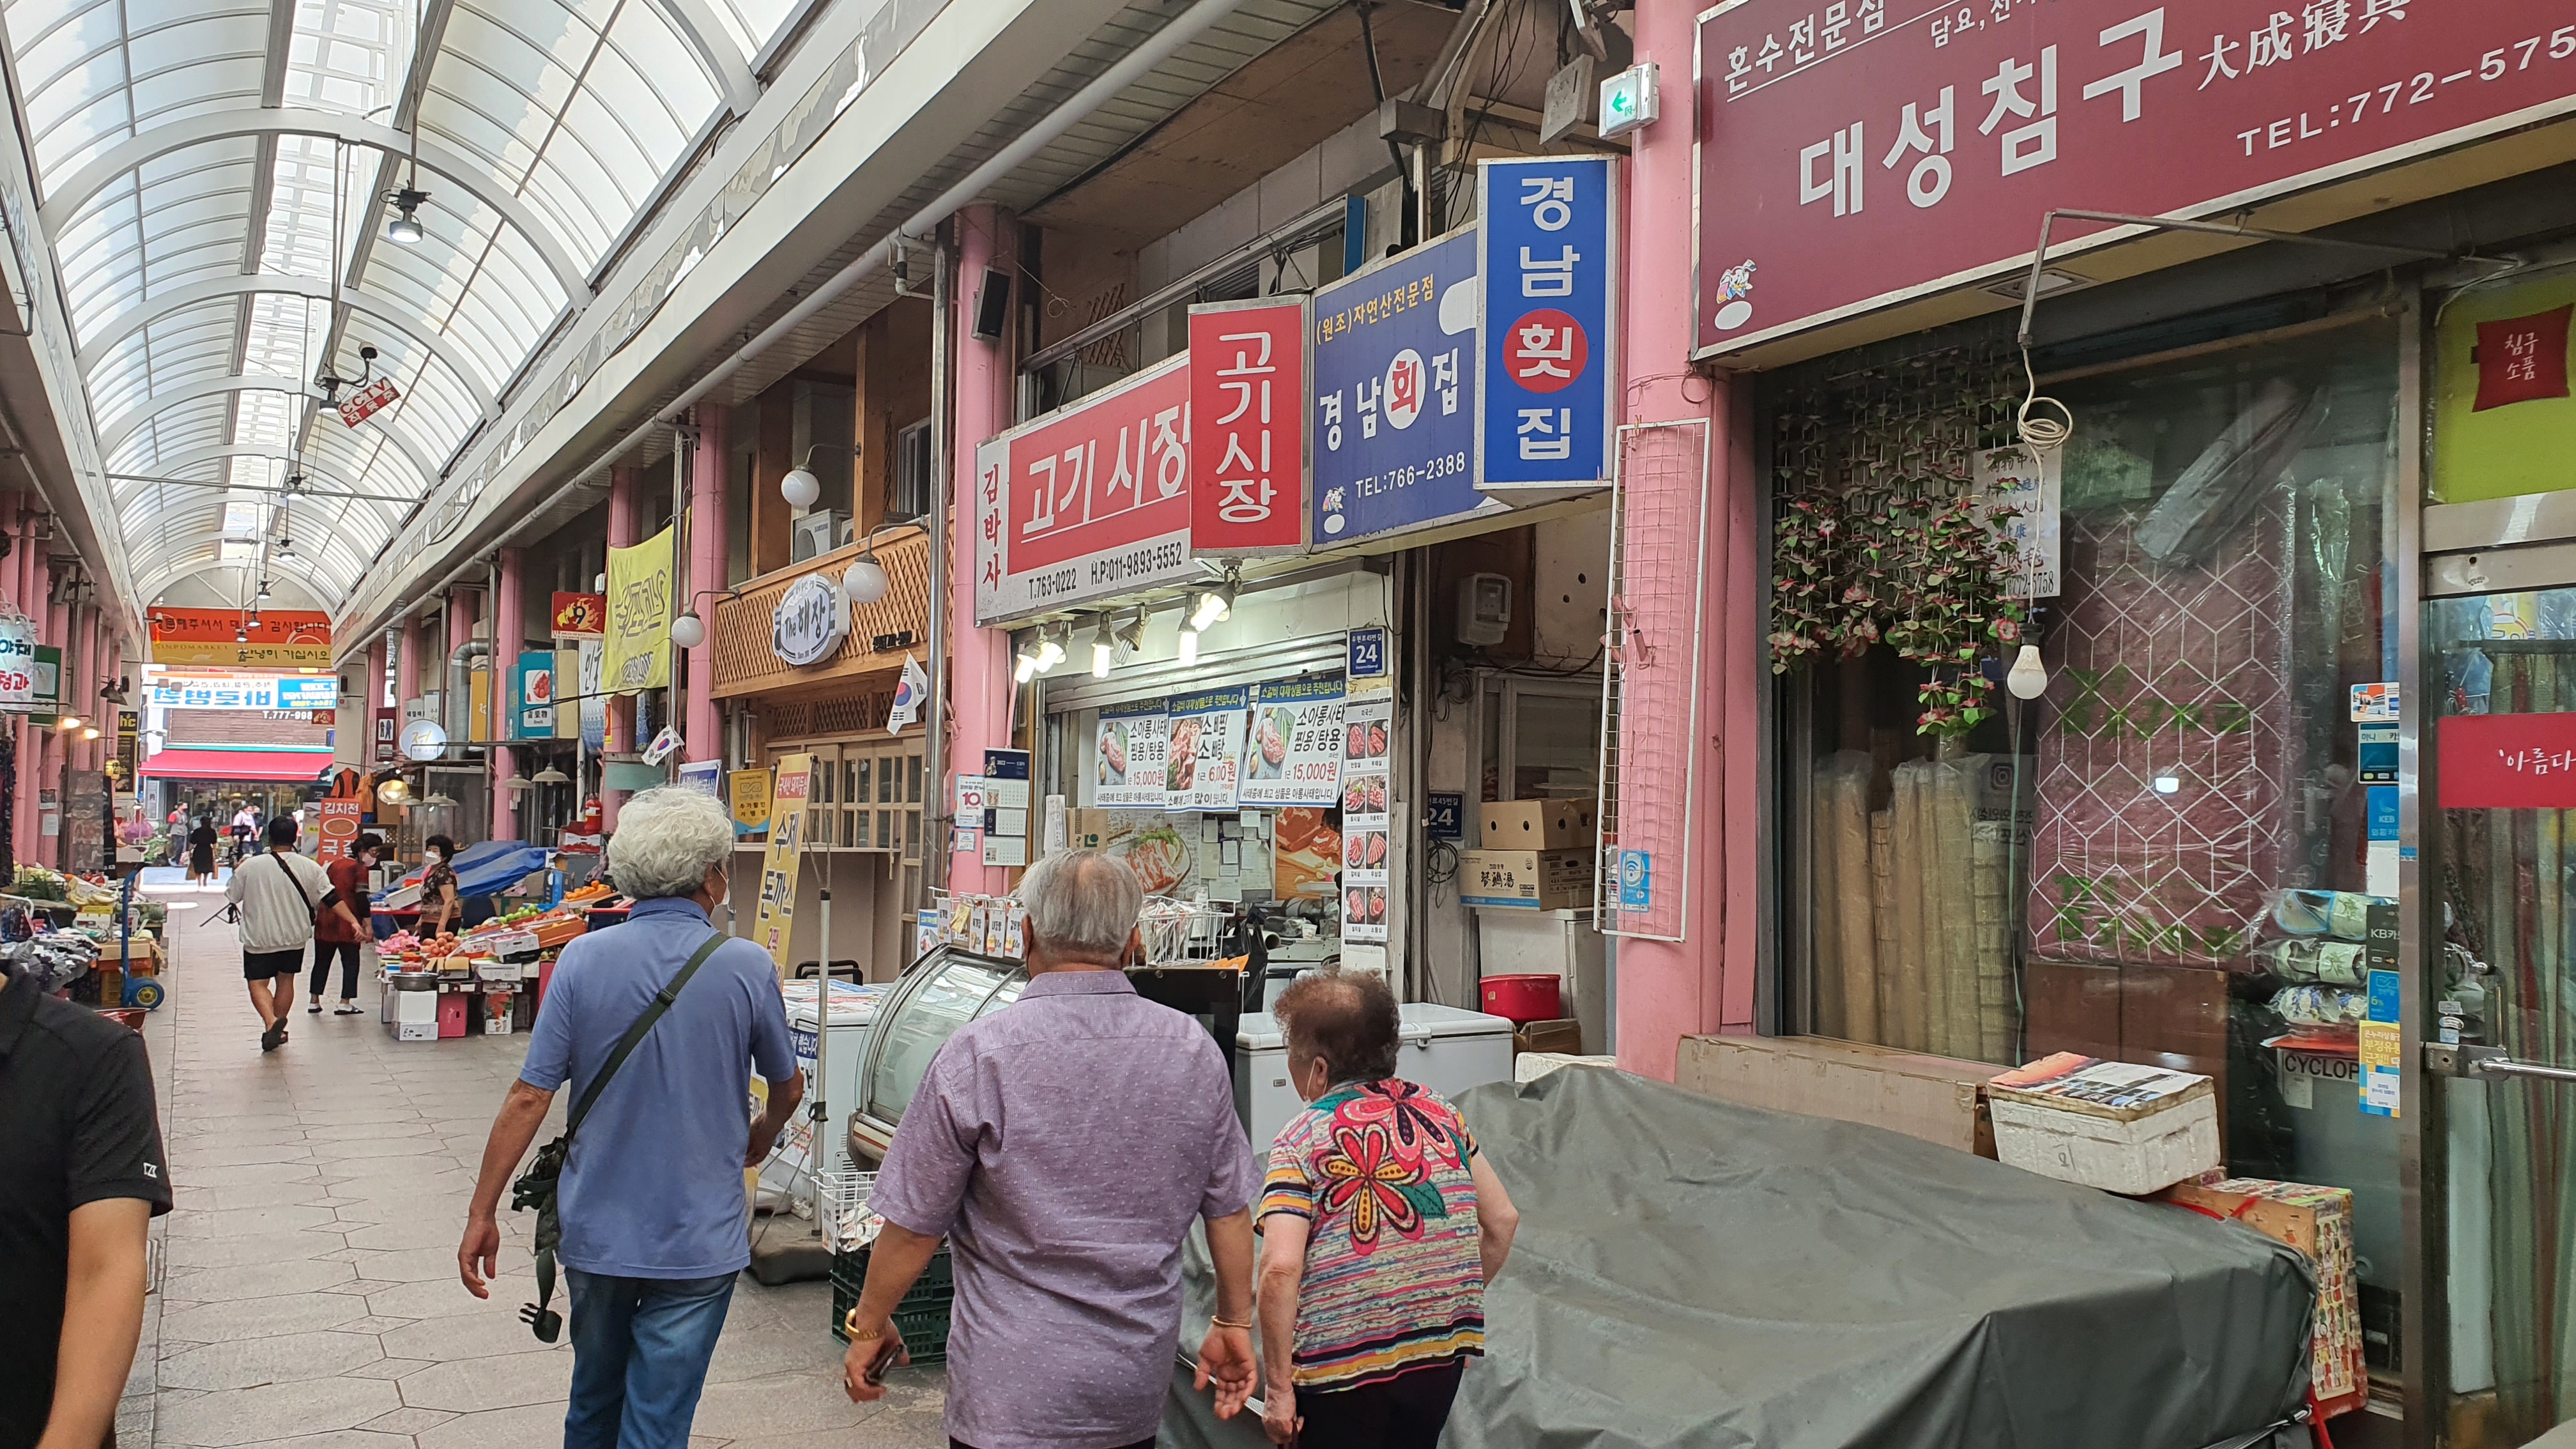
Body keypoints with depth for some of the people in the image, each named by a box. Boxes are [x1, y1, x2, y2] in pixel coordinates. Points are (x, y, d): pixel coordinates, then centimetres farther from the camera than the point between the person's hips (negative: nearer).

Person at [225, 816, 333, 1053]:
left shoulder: (249, 867, -11)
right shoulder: (310, 867, -7)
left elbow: (231, 897, 3)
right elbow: (330, 898, -3)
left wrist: (236, 873, 16)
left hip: (259, 938, -3)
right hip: (295, 937, 3)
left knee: (258, 983, 4)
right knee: (286, 980, 17)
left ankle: (271, 1022, -22)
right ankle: (277, 1032, 25)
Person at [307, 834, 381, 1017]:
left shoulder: (334, 864, 14)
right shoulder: (360, 869, -7)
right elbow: (362, 899, -13)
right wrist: (367, 925, -12)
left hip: (325, 922, 7)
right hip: (346, 925, -7)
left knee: (322, 961, 13)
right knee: (350, 962, 1)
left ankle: (315, 1001, 15)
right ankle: (345, 1003, -2)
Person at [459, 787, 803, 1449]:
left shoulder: (583, 960, -8)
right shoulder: (747, 968, -11)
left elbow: (530, 1097, -9)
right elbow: (788, 1087, 5)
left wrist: (482, 1213, 1)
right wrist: (760, 1139, 26)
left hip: (595, 1232, 3)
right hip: (699, 1241, -3)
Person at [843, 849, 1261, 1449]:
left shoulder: (981, 1055, -15)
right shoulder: (1194, 1050, -3)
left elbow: (914, 1223, -9)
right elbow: (1229, 1209, 4)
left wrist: (869, 1326, 7)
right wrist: (1234, 1325, 17)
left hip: (1017, 1393, -4)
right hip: (1139, 1386, 4)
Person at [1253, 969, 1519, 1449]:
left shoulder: (1302, 1138, -9)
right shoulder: (1438, 1111, 5)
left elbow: (1280, 1269, -19)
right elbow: (1502, 1220, 10)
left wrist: (1278, 1387, -12)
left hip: (1344, 1360, -5)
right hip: (1444, 1353, 5)